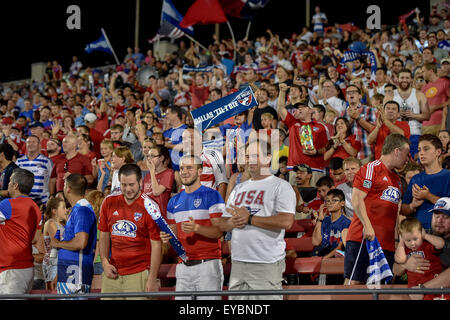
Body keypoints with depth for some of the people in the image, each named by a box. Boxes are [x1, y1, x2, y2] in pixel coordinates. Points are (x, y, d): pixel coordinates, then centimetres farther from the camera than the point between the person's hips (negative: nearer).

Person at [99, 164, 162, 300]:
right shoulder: (109, 202, 6)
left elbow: (156, 246, -7)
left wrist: (152, 279, -11)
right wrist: (105, 263, 3)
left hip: (139, 275, -4)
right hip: (113, 273, 4)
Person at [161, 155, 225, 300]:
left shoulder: (211, 195, -2)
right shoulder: (174, 201, 16)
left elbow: (218, 232, -9)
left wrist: (196, 228, -26)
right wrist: (166, 237, -2)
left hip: (207, 264, -6)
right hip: (183, 265, 6)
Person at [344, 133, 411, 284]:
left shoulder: (396, 179, 24)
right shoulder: (371, 169, -2)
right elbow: (356, 199, -11)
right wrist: (367, 226, -20)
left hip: (387, 243, 8)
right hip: (363, 238, -8)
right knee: (353, 282, -10)